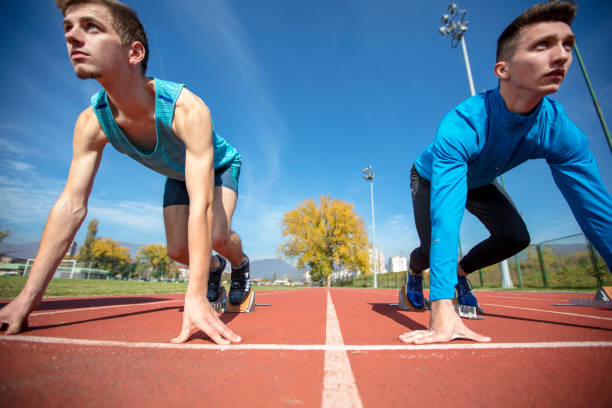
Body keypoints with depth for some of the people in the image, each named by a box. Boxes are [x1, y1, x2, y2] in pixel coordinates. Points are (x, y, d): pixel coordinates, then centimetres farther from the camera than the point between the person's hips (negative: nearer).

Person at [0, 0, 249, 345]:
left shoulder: (187, 110, -41)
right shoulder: (91, 122, -24)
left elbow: (201, 205, -48)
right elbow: (71, 206, -22)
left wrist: (196, 298, -50)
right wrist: (29, 296, -25)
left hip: (219, 166, -4)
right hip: (177, 175, 4)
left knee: (217, 236, -27)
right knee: (179, 250, -9)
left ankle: (241, 265, 10)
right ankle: (215, 267, 28)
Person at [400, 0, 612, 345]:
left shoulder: (562, 133, -25)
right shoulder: (460, 127, -42)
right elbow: (444, 220, -50)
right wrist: (443, 310, -54)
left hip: (478, 183, 4)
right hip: (431, 179, -4)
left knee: (515, 237, -15)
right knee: (430, 249, -15)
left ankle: (460, 273, 15)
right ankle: (414, 275, 25)